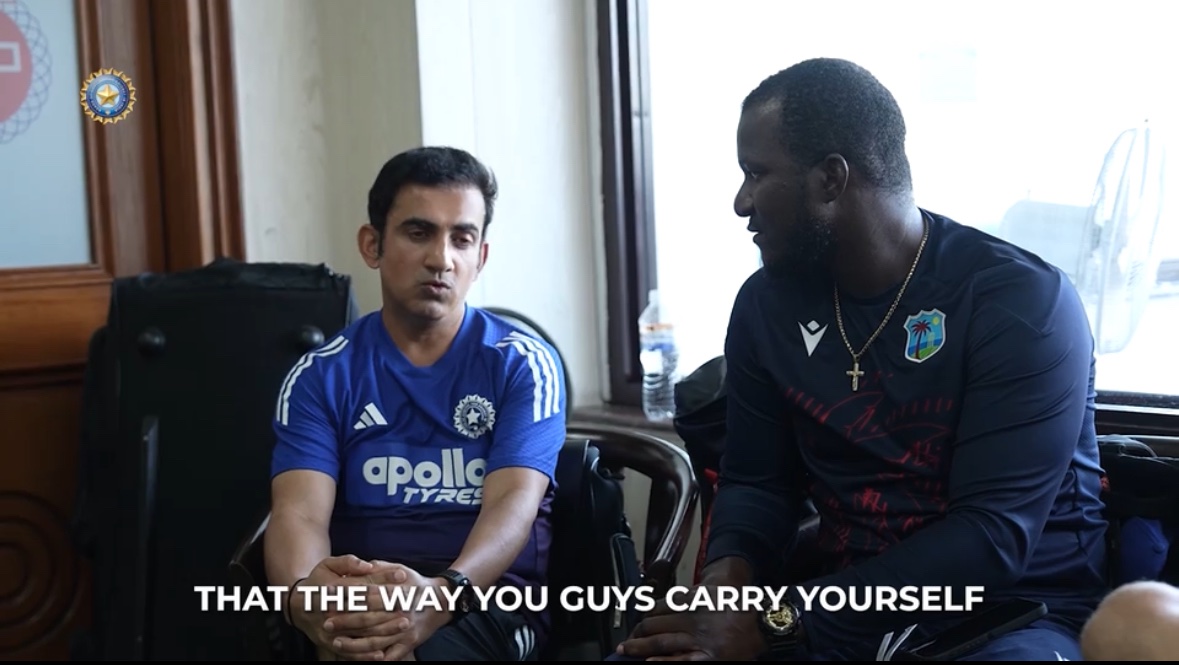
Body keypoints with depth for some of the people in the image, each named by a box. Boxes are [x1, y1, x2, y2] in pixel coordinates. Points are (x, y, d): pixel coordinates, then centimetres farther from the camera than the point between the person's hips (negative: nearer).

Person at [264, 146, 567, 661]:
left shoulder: (524, 365, 3)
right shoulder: (320, 377, 7)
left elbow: (514, 502, -12)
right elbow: (300, 511, -8)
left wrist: (444, 594, -35)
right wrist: (303, 593, -33)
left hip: (488, 596, -1)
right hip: (361, 598, 1)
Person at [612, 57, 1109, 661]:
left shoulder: (1021, 301, -14)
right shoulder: (766, 302, 4)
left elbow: (993, 535, -20)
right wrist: (727, 579, -12)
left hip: (1011, 611, -3)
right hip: (838, 600, 4)